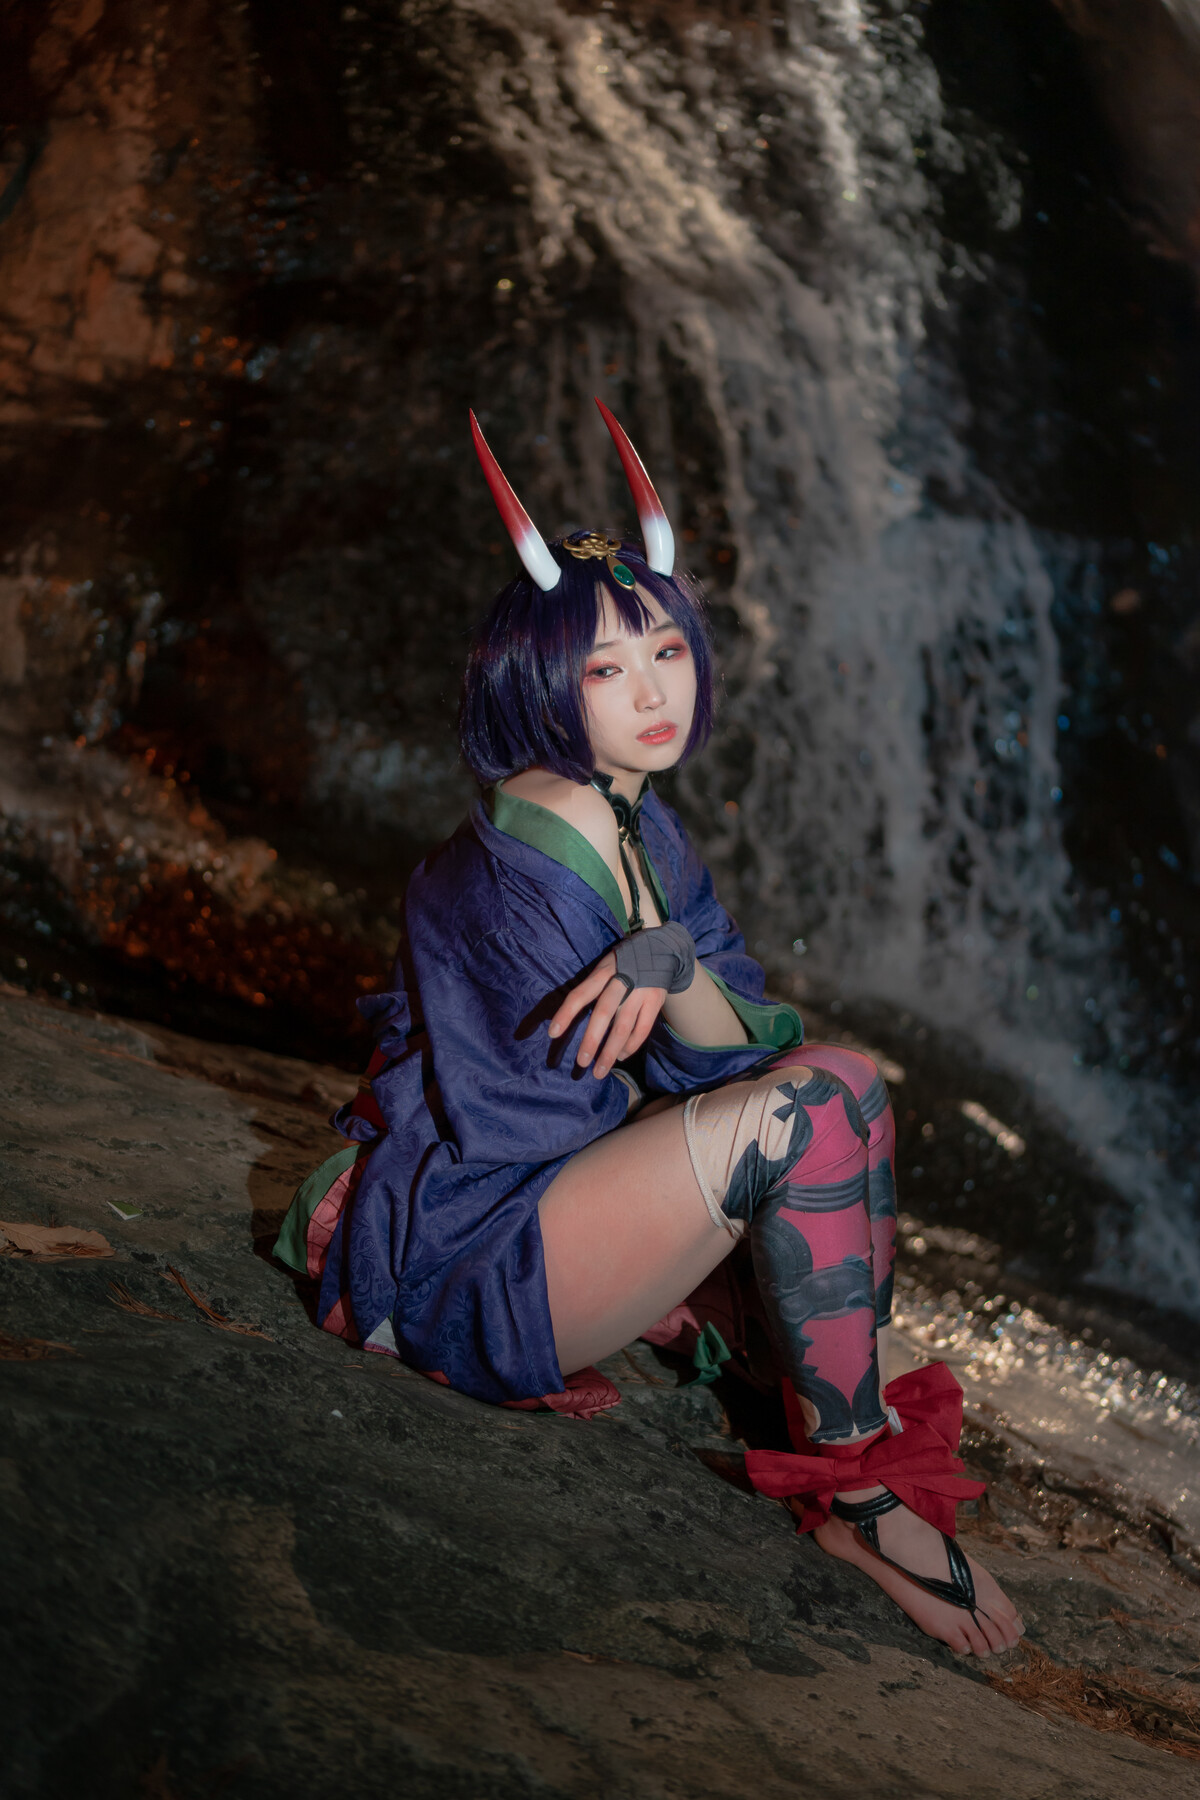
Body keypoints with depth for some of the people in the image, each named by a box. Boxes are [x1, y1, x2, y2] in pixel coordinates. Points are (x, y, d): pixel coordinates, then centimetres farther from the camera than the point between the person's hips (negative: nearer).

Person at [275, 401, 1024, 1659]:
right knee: (798, 1115, -26)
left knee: (842, 1081, 10)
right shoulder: (535, 847, -20)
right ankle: (860, 1489, -14)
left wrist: (674, 962, -24)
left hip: (562, 1194, 10)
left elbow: (759, 1034, -6)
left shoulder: (643, 825, 8)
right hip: (455, 1264, -10)